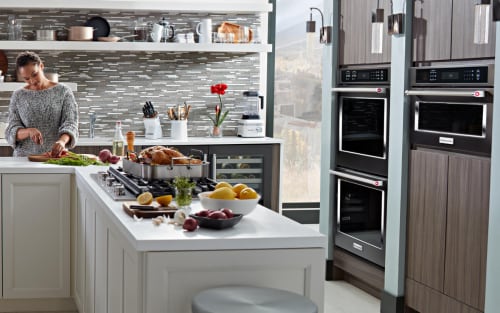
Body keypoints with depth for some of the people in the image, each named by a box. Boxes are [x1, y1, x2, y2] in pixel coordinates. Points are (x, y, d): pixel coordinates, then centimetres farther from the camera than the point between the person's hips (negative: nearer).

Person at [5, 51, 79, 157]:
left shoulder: (63, 92, 4)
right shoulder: (18, 96, 9)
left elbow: (70, 124, -4)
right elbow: (12, 132, 5)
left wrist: (62, 141, -26)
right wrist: (29, 131, -17)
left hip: (55, 156, -1)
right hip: (24, 158, 1)